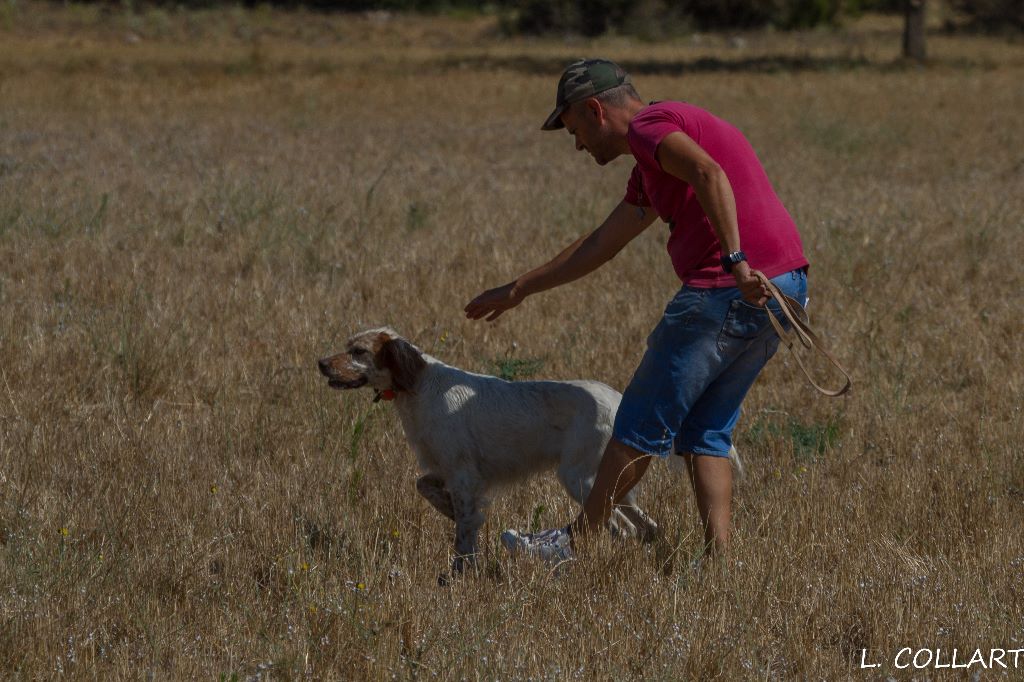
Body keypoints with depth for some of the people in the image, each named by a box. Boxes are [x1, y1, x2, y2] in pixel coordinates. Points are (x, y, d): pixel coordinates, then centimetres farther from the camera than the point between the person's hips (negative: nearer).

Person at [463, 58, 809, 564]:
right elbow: (600, 245, 37)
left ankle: (576, 543, 13)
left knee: (644, 422, 3)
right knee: (704, 431, 16)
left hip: (732, 289, -9)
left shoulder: (648, 125, -3)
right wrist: (518, 291, 44)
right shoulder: (650, 171, 27)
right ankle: (719, 559, 6)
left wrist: (735, 261, -32)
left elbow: (709, 173, -24)